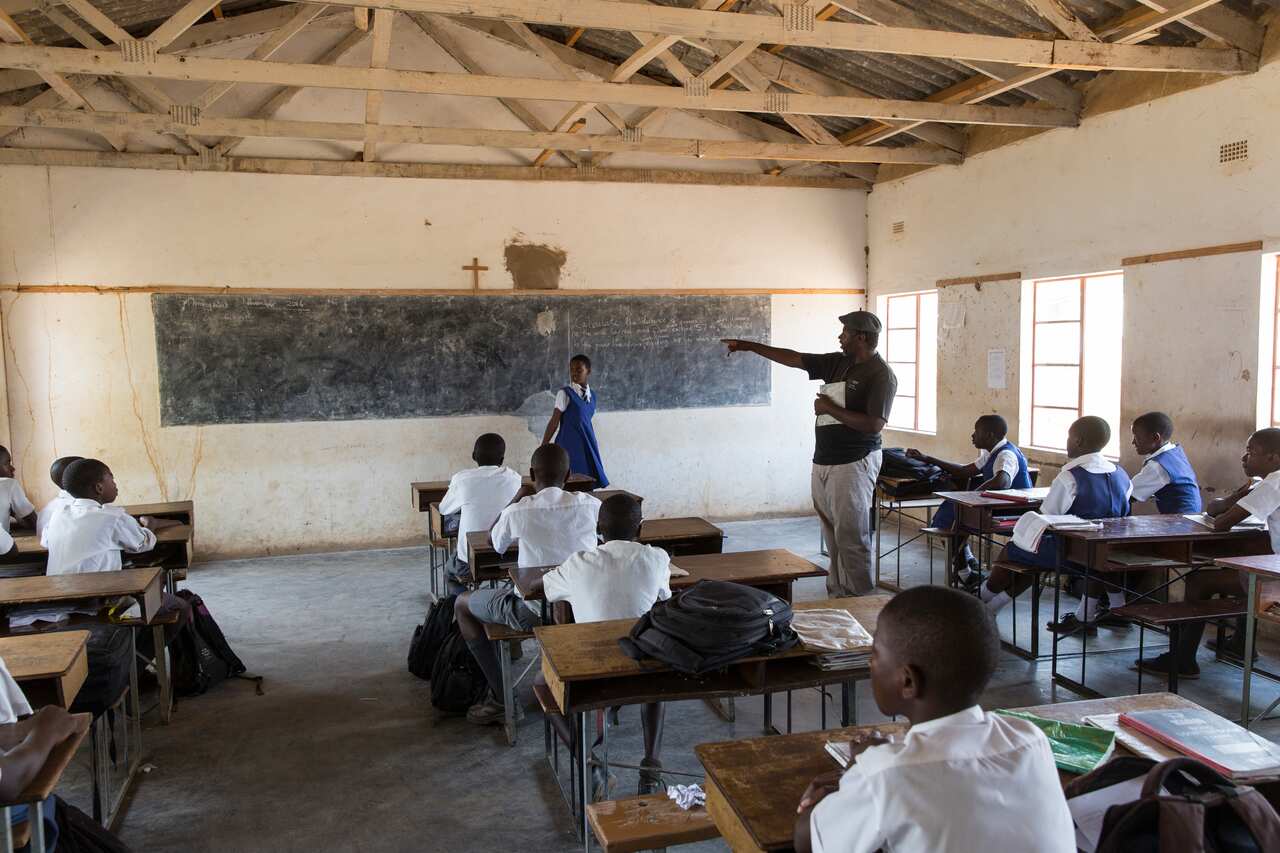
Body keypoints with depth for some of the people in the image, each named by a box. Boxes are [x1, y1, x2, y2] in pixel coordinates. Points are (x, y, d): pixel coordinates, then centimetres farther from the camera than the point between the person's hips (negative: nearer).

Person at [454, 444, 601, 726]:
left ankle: (502, 699, 16)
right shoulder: (590, 505, -5)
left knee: (462, 604, 19)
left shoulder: (518, 512, -11)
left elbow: (495, 545, 10)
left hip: (534, 610, -4)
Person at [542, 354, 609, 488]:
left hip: (587, 447, 6)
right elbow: (554, 421, -9)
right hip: (570, 446, -6)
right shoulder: (565, 393, -8)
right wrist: (544, 446, -11)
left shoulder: (592, 395, 10)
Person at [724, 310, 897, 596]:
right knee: (832, 536, 9)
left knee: (851, 538, -6)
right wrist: (749, 346, 18)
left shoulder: (881, 375, -10)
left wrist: (830, 409, -13)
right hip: (823, 462, 8)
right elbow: (794, 358, 18)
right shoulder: (838, 363, 13)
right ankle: (837, 598, 16)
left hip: (853, 465, -8)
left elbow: (874, 424, -19)